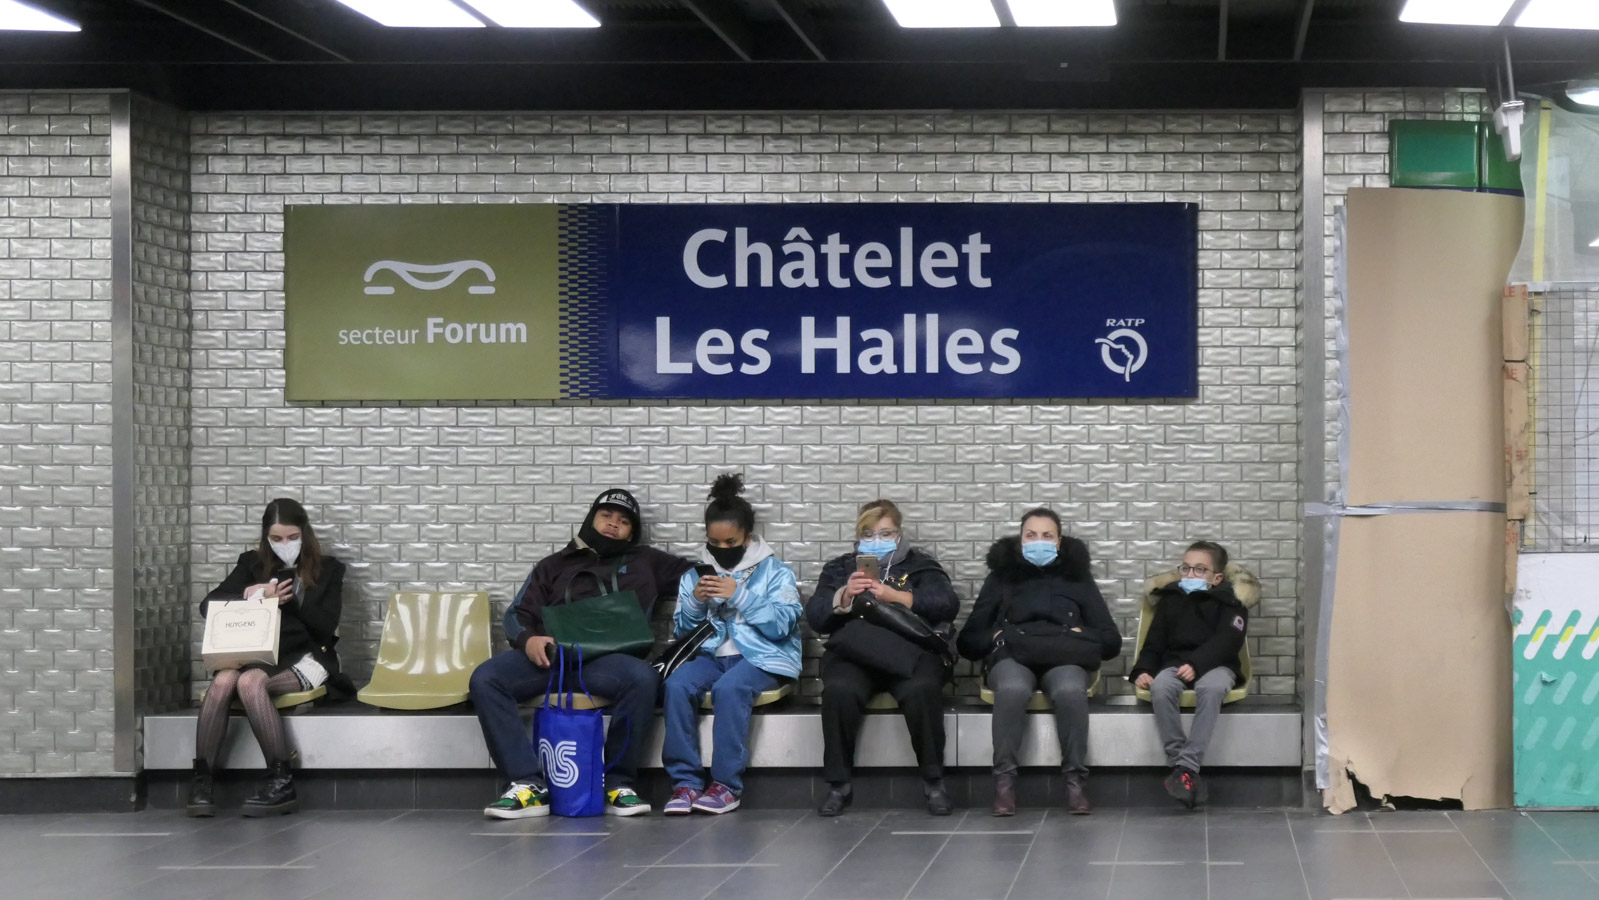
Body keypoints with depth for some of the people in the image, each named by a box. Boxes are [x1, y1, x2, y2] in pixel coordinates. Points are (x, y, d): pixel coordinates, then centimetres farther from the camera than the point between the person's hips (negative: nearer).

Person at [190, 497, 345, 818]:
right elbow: (208, 605, 6)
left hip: (304, 658, -3)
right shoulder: (253, 563, 14)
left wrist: (295, 594, -13)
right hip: (257, 656, 3)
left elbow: (326, 627, 1)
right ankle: (201, 780, -34)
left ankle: (282, 782, -36)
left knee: (250, 681, -35)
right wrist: (253, 595, -11)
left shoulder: (327, 570, 9)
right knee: (223, 680, -33)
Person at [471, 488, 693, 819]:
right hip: (551, 654, 1)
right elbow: (520, 614, 18)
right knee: (484, 679, -27)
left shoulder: (645, 562, 26)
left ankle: (618, 784, -23)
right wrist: (528, 640, -5)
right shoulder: (555, 565, 27)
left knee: (642, 678, -37)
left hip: (607, 660, -1)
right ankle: (528, 785, -29)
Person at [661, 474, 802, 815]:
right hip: (711, 655, 4)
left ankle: (727, 785, -30)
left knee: (729, 688, -37)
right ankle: (685, 781, -27)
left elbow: (780, 625, -8)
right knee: (676, 684, -30)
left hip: (761, 657, -4)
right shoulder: (695, 575, 17)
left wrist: (738, 595, -15)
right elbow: (682, 629, 14)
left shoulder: (775, 572, 5)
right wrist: (696, 601, -5)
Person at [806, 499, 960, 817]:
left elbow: (947, 604, 1)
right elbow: (815, 617, 11)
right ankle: (838, 785, -22)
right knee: (838, 691, -34)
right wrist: (844, 596, -9)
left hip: (908, 654, -1)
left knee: (922, 690, -36)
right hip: (855, 656, 1)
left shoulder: (920, 565, 20)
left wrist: (895, 596, -12)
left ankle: (933, 782, -22)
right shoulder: (840, 568, 25)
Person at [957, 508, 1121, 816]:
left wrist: (1080, 636, -5)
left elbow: (1111, 641, 15)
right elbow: (967, 641, 14)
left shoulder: (1077, 578, 22)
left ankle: (1076, 780, -31)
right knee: (1012, 689, -38)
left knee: (1070, 691, -37)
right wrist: (996, 637, -6)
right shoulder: (1001, 577, 22)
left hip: (1064, 657, 0)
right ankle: (1004, 779, -34)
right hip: (1012, 656, 0)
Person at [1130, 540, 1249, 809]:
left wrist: (1197, 664, -25)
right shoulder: (1170, 600, 16)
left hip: (1215, 665, -2)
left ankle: (1187, 765, -41)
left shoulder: (1228, 603, 6)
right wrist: (1143, 670, -6)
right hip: (1175, 664, 3)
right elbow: (1154, 643, 15)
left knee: (1211, 688, -40)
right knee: (1160, 687, -34)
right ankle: (1178, 762, -33)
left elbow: (1226, 642, -9)